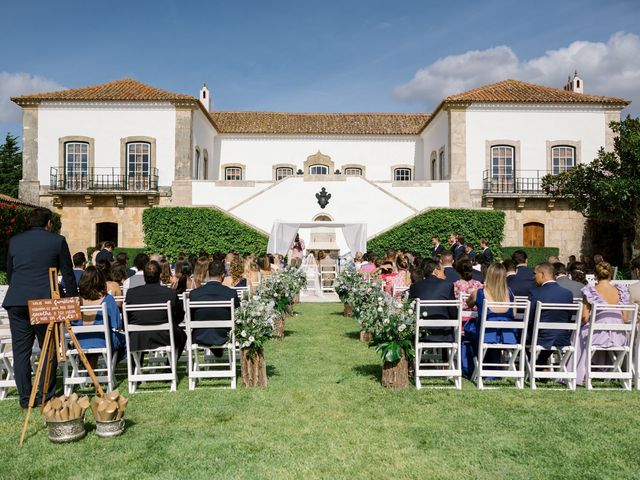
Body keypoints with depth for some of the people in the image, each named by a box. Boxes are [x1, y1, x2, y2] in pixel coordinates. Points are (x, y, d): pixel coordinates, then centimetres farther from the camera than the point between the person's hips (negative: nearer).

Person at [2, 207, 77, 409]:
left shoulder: (14, 240, 11)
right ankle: (47, 396, 9)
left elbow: (9, 273, 20)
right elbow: (68, 274, 3)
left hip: (16, 302, 3)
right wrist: (72, 299, 12)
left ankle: (25, 399, 13)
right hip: (45, 302, -3)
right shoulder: (57, 241, 1)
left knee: (21, 352, 9)